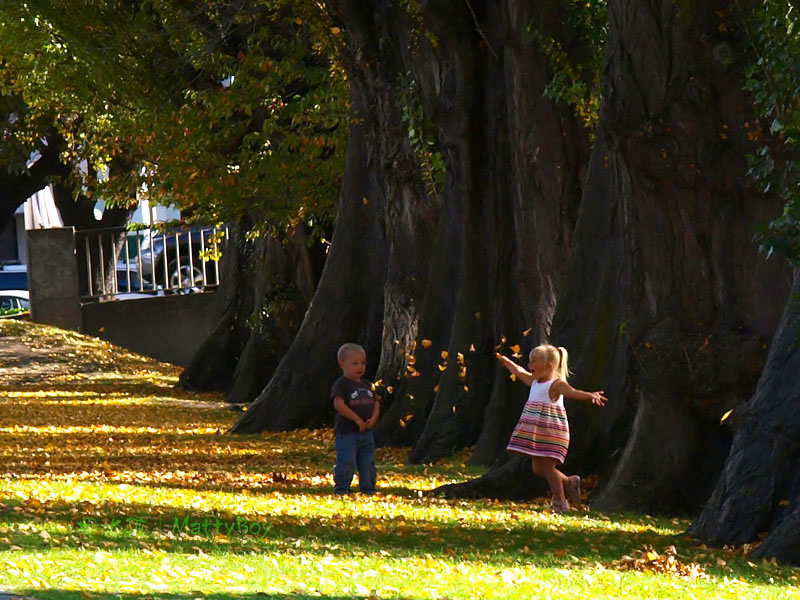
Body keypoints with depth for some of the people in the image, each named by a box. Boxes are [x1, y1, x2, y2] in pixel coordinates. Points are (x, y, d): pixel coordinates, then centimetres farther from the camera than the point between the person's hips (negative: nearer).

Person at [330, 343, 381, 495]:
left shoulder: (367, 385, 14)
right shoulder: (341, 384, -9)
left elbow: (376, 403, 15)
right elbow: (339, 404, -19)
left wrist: (373, 418, -5)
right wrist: (357, 419, -20)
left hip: (366, 431, 7)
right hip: (347, 431, -7)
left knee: (368, 462, 11)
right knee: (346, 463, -10)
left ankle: (368, 488, 20)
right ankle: (341, 488, 0)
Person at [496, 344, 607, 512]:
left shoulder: (556, 385, -14)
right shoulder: (534, 382, 12)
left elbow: (573, 392, -32)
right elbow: (519, 372, 32)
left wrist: (591, 396, -51)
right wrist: (506, 361, 49)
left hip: (551, 433, -9)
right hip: (535, 434, 9)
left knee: (547, 466, -7)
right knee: (538, 468, 10)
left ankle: (560, 502, 3)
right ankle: (569, 483, 27)